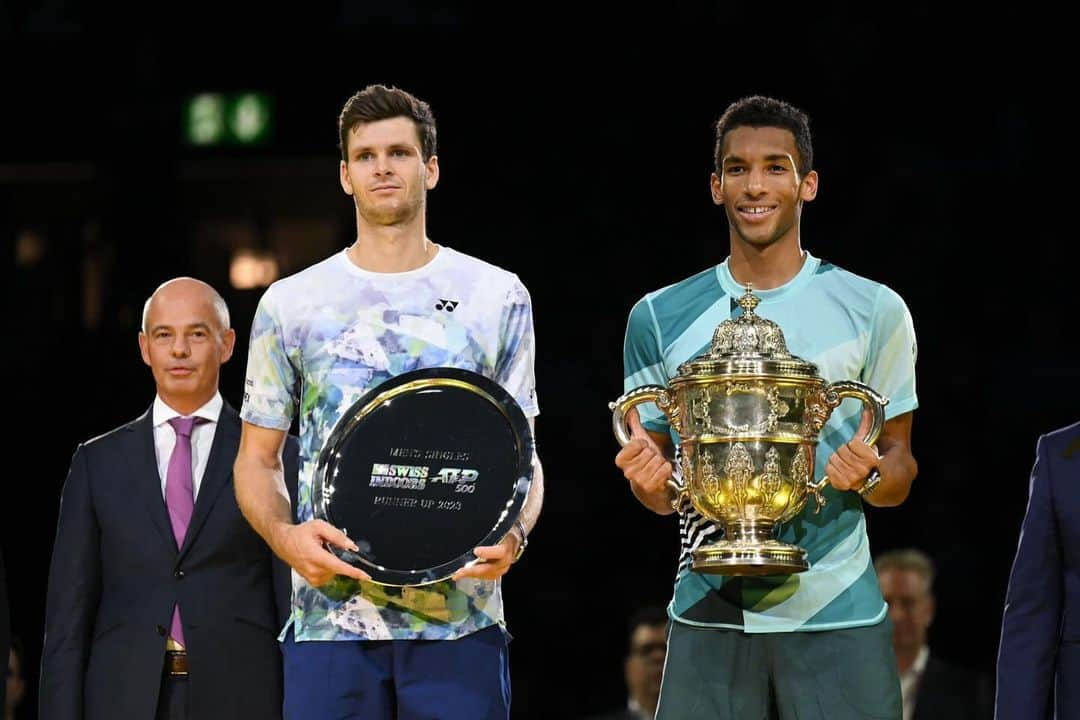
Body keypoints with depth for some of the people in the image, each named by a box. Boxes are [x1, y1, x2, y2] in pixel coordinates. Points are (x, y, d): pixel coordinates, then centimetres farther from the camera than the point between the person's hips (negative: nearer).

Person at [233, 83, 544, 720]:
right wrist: (285, 536, -8)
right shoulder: (292, 304, 9)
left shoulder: (497, 297, 8)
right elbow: (258, 459, 12)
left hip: (460, 619, 0)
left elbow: (522, 454, 11)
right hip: (331, 616, 0)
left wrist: (515, 533, -11)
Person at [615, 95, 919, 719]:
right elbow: (658, 492, 13)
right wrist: (648, 479, -10)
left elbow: (901, 473, 7)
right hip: (709, 614, 1)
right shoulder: (660, 318, 6)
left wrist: (870, 473, -15)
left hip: (838, 619, -1)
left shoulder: (874, 310, 2)